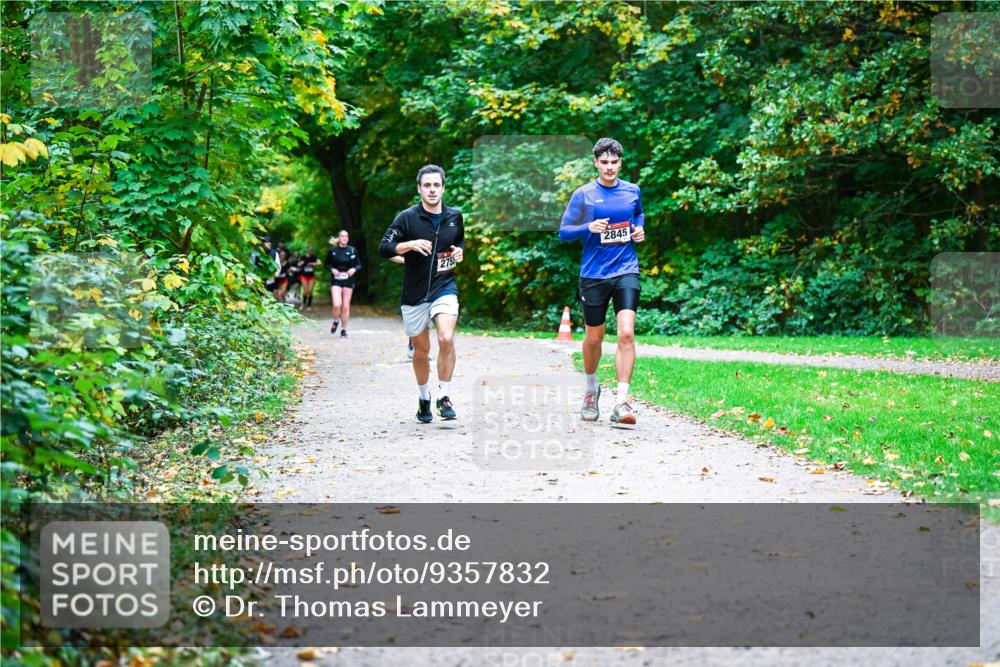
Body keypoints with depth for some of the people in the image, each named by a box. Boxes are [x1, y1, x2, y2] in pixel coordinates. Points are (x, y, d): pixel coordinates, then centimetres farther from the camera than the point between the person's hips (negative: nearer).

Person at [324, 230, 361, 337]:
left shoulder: (352, 250, 2)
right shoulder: (333, 250, 1)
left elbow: (359, 265, 7)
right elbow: (326, 264, 10)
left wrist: (354, 269, -14)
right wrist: (332, 269, -10)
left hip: (348, 281, 1)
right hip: (336, 281, -1)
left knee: (346, 306, 3)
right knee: (337, 304, -17)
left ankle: (344, 330, 16)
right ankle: (336, 321, 13)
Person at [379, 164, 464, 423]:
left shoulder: (454, 216, 5)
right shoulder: (407, 217, -5)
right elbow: (384, 248, -10)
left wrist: (460, 252, 3)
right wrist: (411, 244, -24)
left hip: (444, 287, 1)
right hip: (413, 293, 0)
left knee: (446, 338, -23)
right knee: (421, 350, 10)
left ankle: (444, 397, -11)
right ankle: (424, 399, 31)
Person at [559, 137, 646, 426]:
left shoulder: (632, 191, 7)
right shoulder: (583, 195, -2)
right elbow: (563, 232, -1)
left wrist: (640, 229, 7)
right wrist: (589, 227, -18)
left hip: (626, 272, 1)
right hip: (593, 274, -1)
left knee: (626, 334, -16)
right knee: (594, 338, 11)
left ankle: (622, 402, -17)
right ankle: (591, 389, 38)